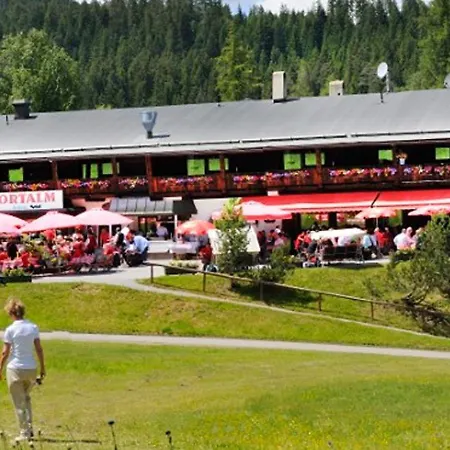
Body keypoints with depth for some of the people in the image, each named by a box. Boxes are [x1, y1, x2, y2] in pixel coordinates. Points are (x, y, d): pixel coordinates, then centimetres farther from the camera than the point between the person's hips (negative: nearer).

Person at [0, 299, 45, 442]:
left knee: (19, 403, 6)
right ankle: (29, 428, 15)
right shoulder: (33, 328, 2)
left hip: (15, 369, -4)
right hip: (31, 369, 4)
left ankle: (24, 433, 7)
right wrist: (42, 368, 11)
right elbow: (39, 349, 3)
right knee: (26, 398, 24)